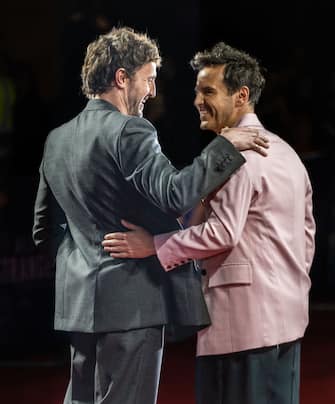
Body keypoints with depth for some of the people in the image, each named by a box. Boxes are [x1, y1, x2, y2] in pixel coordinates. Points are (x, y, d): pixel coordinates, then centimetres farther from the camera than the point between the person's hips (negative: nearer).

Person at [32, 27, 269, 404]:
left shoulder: (57, 139, 13)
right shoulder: (129, 132, -13)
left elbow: (44, 231, 18)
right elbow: (174, 194, -26)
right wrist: (225, 146, -18)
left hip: (78, 300, 8)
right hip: (131, 301, -8)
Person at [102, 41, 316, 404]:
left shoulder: (236, 153, -12)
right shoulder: (285, 152, 18)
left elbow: (222, 232, -19)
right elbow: (306, 234, 19)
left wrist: (154, 245, -14)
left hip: (245, 317, -10)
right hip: (286, 315, 10)